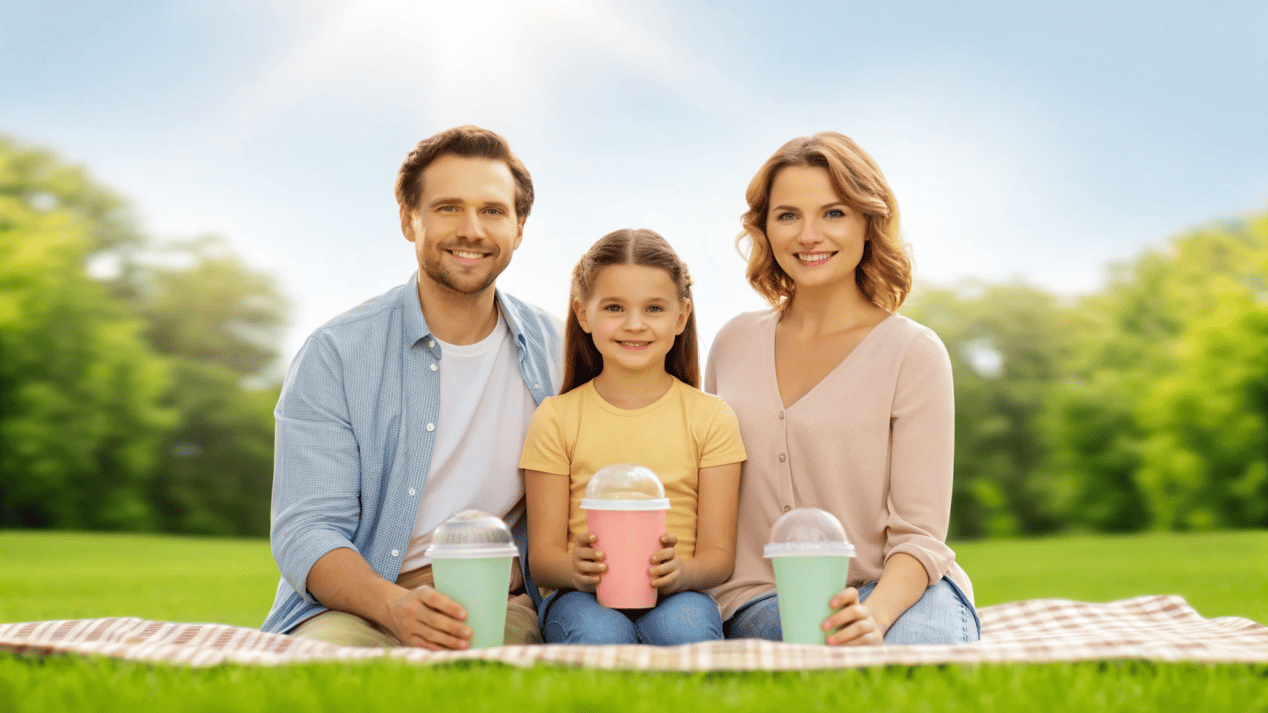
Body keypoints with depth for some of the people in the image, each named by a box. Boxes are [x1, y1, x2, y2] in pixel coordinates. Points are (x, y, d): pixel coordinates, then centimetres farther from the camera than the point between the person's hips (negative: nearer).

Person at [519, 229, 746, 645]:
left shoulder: (710, 417, 8)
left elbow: (718, 554, 3)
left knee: (684, 627, -34)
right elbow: (542, 555, 3)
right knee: (600, 634, -34)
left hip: (679, 596, 0)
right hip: (583, 598, 0)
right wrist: (578, 570, -22)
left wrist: (679, 572, -22)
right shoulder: (556, 419, 7)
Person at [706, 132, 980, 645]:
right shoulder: (734, 344, 10)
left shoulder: (913, 353, -3)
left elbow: (920, 534, -9)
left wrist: (874, 614, -29)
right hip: (763, 599, 1)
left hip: (898, 588, -1)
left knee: (916, 644, -36)